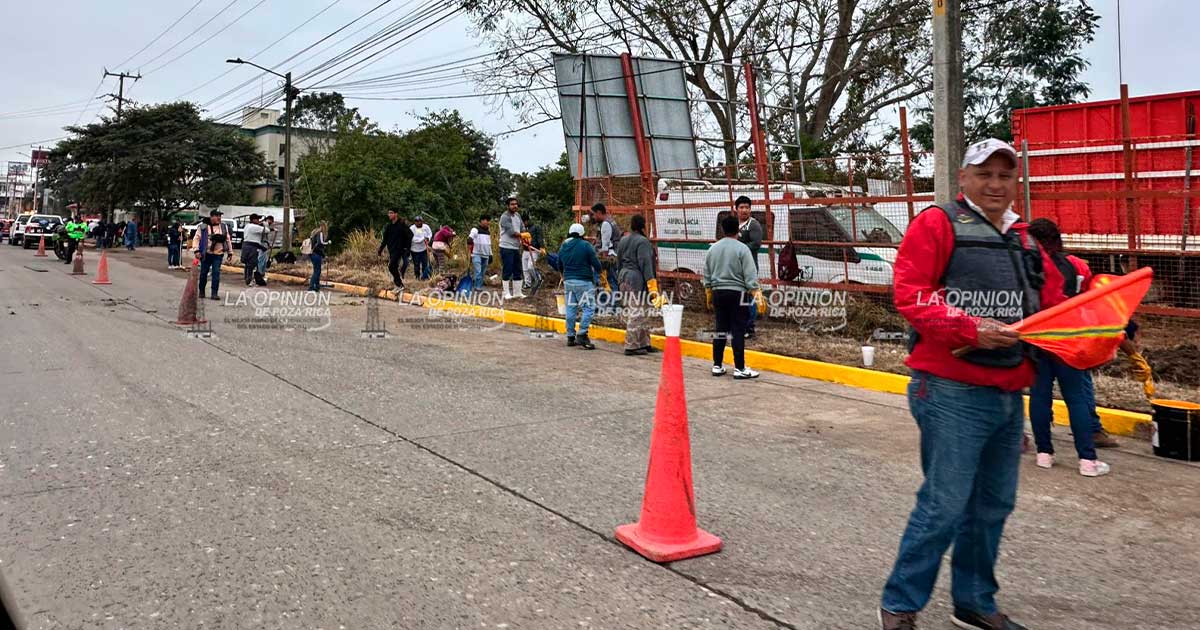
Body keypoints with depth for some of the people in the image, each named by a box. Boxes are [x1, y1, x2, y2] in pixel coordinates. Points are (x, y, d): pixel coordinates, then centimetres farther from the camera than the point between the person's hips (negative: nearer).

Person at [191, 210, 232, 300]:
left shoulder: (224, 227, 9)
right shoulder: (203, 227, -2)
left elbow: (228, 240, 15)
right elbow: (196, 238, -3)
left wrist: (230, 252, 13)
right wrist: (196, 250, -13)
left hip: (218, 255, 1)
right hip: (206, 254, -1)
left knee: (216, 273, -8)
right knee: (203, 273, 7)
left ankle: (214, 293, -6)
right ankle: (201, 292, 23)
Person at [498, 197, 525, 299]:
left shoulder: (518, 215, 13)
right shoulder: (505, 217, -12)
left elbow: (522, 228, 8)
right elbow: (511, 232, -18)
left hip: (516, 247, 8)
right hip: (507, 247, -8)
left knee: (518, 271, 10)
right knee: (507, 270, -4)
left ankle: (517, 292, 18)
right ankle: (506, 293, 3)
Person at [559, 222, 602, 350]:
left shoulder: (563, 247, 9)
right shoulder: (585, 245, -8)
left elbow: (560, 265, 20)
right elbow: (595, 262, -8)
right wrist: (600, 271, 14)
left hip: (568, 281, 6)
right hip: (584, 282, -6)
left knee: (571, 309, 10)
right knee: (589, 308, -2)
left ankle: (570, 337, 13)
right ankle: (582, 335, -12)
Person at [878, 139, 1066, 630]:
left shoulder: (1026, 243, 17)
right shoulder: (937, 224, -5)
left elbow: (1053, 307, 19)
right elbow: (909, 294, -14)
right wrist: (971, 329, -22)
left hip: (1010, 397, 8)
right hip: (952, 393, -8)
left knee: (993, 506, 15)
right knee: (944, 506, -5)